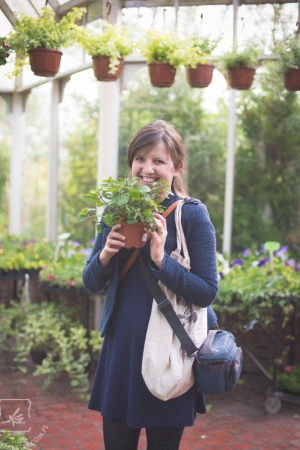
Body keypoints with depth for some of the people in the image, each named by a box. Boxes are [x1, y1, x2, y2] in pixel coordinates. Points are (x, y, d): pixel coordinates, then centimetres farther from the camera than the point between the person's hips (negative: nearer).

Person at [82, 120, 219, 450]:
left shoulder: (192, 215, -9)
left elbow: (207, 292, -13)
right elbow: (91, 284, 7)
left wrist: (161, 260, -25)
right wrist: (104, 256, -14)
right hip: (120, 349, 4)